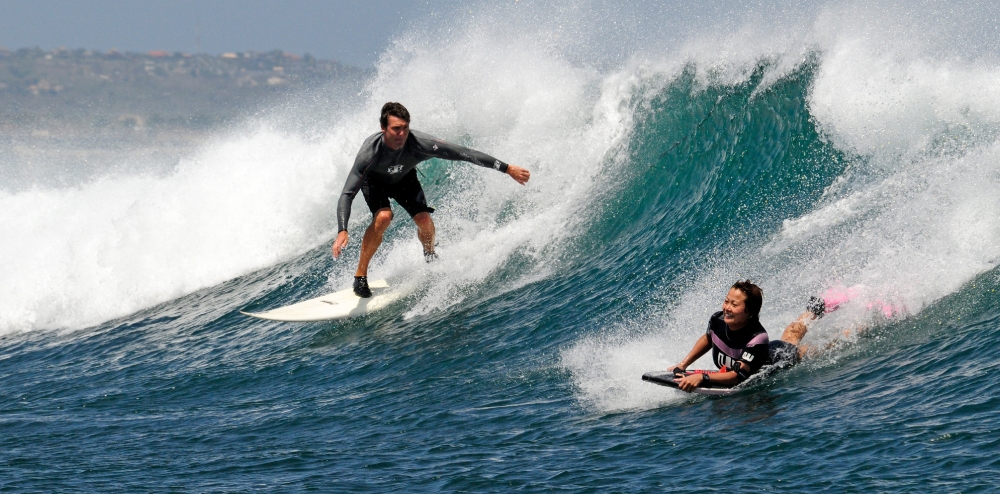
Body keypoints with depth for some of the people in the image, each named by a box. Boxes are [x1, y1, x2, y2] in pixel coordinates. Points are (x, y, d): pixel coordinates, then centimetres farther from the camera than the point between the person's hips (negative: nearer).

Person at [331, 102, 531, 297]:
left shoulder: (419, 144, -38)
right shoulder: (369, 153, -42)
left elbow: (465, 154, -34)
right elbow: (347, 194, -43)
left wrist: (507, 169, -34)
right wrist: (342, 231, -58)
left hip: (403, 178, 2)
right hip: (374, 179, -2)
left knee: (424, 221, -15)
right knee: (383, 217, -30)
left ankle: (430, 256, 21)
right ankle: (360, 275, -15)